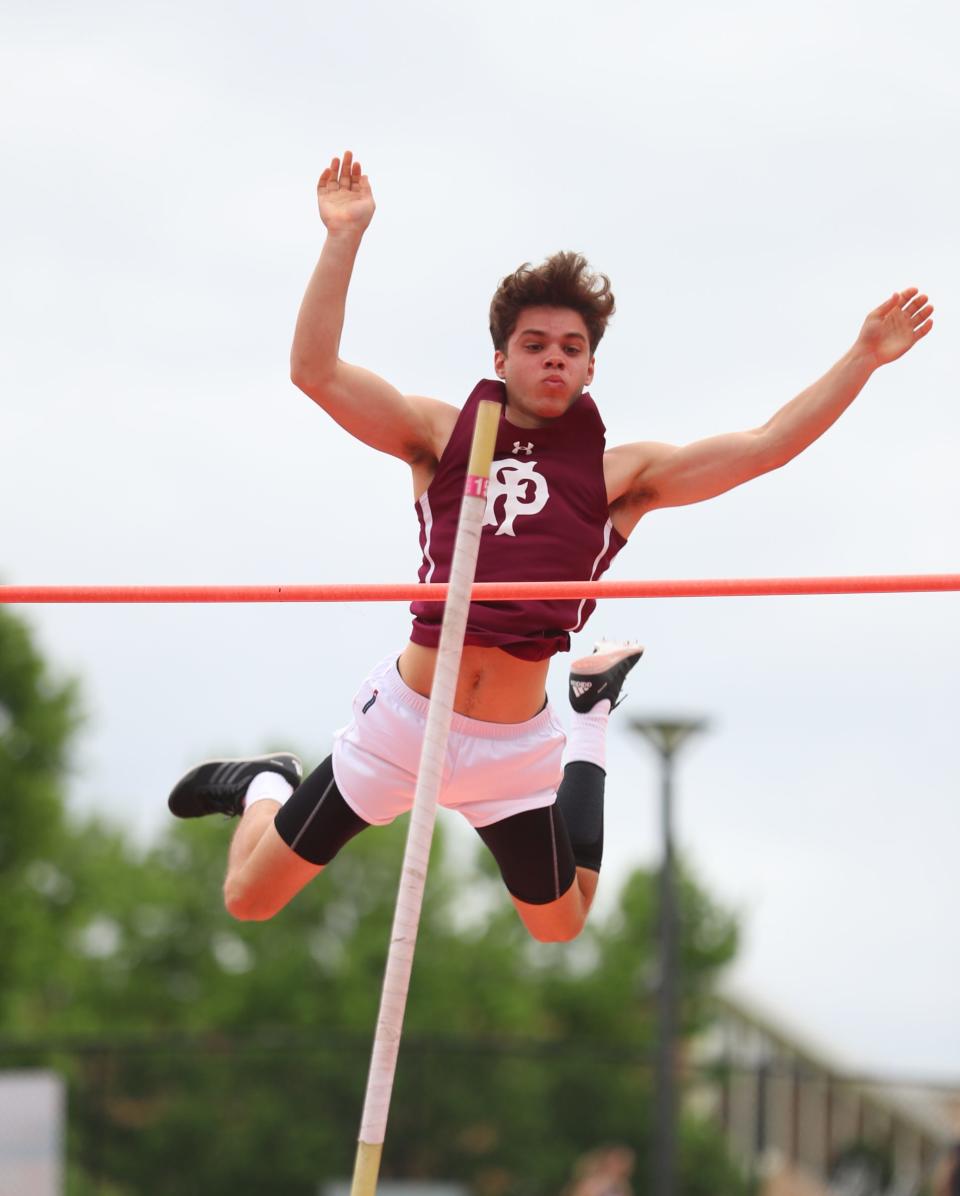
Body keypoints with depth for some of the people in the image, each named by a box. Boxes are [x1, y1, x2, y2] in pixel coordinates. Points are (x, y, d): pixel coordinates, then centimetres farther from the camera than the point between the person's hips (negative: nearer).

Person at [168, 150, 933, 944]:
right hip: (404, 718, -1)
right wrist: (346, 237, -14)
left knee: (560, 924, 21)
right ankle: (263, 789, 41)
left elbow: (769, 444, -2)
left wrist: (866, 357, -8)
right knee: (250, 900, 4)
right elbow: (316, 370, -8)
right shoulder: (444, 435, 2)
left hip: (513, 745, 1)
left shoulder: (618, 475, 3)